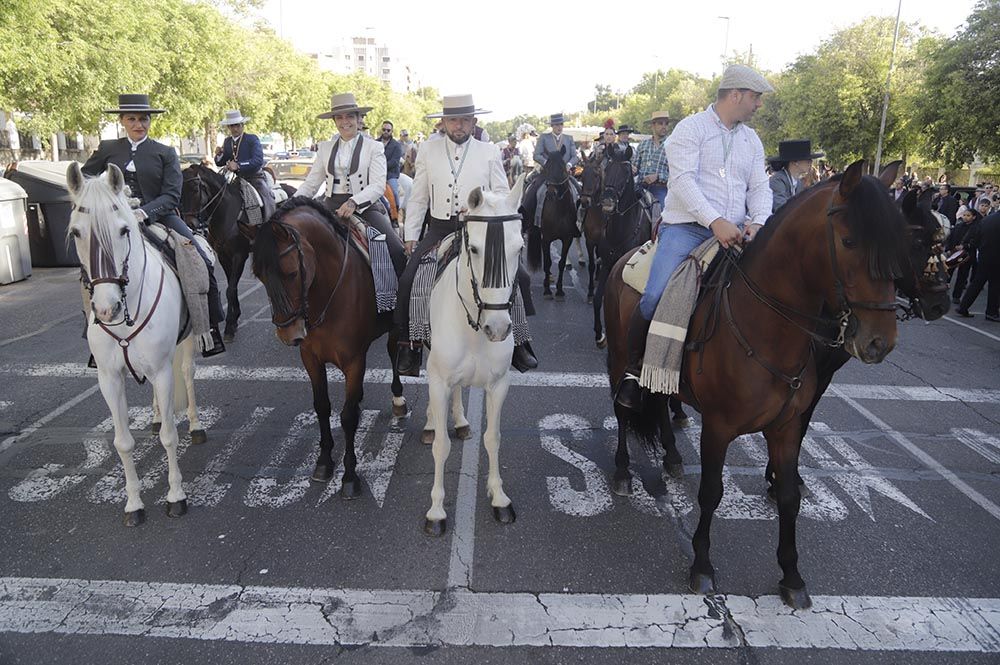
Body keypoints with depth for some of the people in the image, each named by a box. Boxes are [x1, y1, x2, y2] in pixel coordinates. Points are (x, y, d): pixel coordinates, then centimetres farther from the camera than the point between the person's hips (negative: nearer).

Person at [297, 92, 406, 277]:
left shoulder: (374, 147, 4)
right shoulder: (325, 148, 15)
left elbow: (378, 185, -7)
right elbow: (311, 184, 14)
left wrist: (354, 202, -24)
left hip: (364, 207, -3)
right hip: (332, 206, 3)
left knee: (397, 251, -23)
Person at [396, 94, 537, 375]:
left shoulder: (490, 152, 5)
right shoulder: (428, 151, 7)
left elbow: (502, 196, 3)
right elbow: (418, 198, 9)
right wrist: (411, 235, 2)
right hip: (439, 229, 1)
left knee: (516, 277, -14)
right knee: (408, 281, -16)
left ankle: (517, 341, 5)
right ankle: (408, 345, 2)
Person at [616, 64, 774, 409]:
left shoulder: (752, 140, 20)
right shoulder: (691, 128, 0)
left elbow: (759, 187, 14)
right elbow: (683, 180, -14)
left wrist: (758, 222, -9)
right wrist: (715, 221, -26)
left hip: (733, 234, 6)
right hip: (686, 227, -6)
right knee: (656, 298, -25)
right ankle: (633, 368, -4)